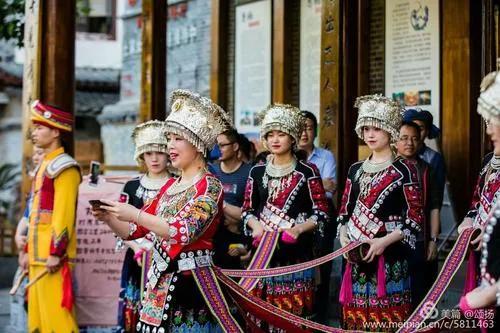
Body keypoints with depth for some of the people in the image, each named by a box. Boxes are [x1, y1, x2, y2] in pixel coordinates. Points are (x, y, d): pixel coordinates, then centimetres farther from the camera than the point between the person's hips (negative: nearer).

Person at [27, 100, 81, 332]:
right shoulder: (45, 165, 19)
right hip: (39, 253, 9)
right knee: (37, 313, 11)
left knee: (55, 310, -9)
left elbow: (64, 213, -17)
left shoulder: (64, 167, -10)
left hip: (52, 253, -9)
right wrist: (30, 250, 20)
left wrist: (56, 252, -21)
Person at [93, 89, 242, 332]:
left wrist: (135, 214, -24)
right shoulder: (169, 186, 14)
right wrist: (108, 217, -5)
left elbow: (184, 231, -22)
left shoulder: (210, 186, -8)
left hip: (191, 282, -6)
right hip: (160, 281, 7)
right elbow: (134, 231, 15)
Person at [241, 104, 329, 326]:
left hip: (296, 255, -3)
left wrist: (298, 229, -17)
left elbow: (321, 213, -1)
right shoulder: (257, 172, 10)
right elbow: (247, 210, 14)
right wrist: (256, 226, -6)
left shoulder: (307, 172, 0)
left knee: (293, 315, -6)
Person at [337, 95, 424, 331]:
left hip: (389, 257, -5)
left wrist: (384, 241, -17)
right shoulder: (356, 170, 13)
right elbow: (345, 211, 16)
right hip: (357, 257, 5)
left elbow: (415, 217, -8)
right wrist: (343, 237, -3)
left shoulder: (403, 170, -4)